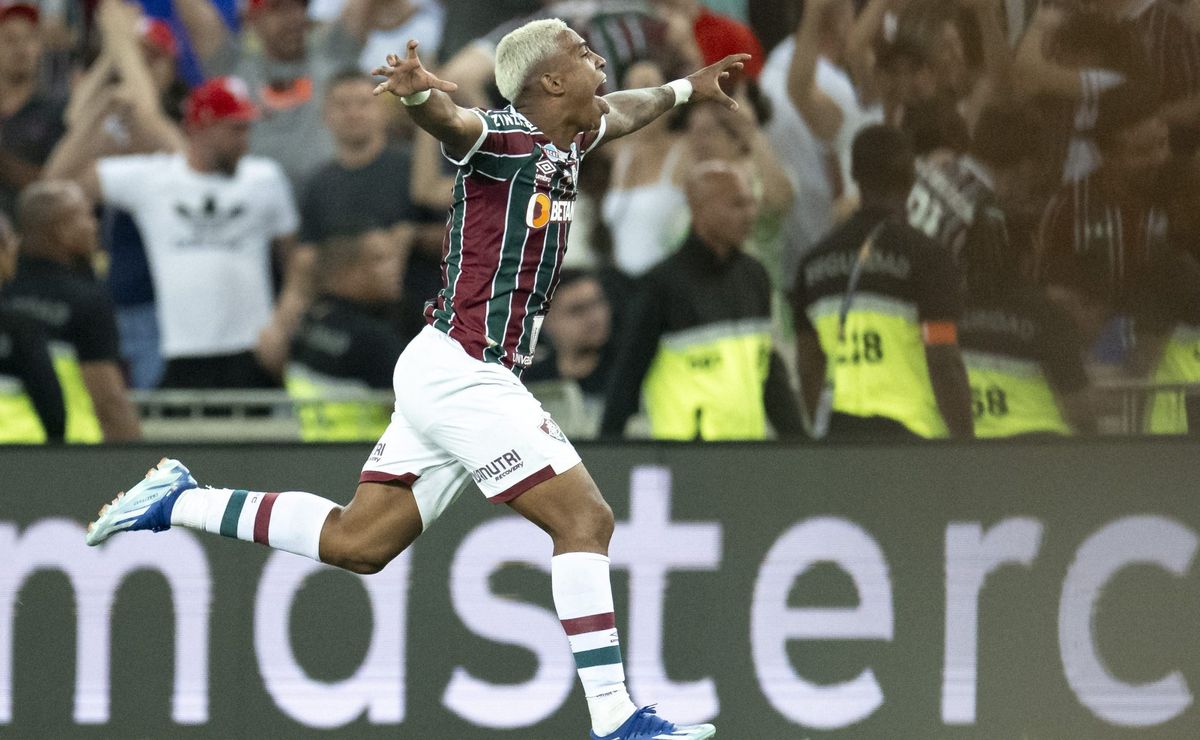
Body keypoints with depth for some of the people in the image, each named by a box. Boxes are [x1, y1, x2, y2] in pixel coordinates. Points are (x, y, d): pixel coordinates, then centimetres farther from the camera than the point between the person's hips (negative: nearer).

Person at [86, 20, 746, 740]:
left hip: (451, 377, 10)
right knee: (585, 518, -12)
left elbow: (618, 111, 37)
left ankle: (177, 502, 20)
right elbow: (452, 120, -37)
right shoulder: (504, 140, -14)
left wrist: (684, 89, 51)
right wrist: (421, 92, -59)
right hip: (462, 374, -10)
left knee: (355, 543, 12)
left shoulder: (565, 144, 13)